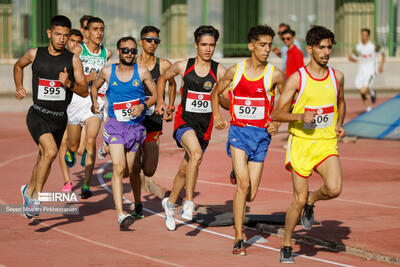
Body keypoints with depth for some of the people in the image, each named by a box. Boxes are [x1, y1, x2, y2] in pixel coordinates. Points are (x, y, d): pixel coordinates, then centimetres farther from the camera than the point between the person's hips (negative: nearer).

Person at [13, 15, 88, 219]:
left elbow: (84, 92, -1)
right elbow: (18, 66, 22)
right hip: (38, 115, -3)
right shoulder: (35, 54, 0)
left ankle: (29, 190, 42)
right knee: (50, 151, -26)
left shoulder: (73, 60, -1)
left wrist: (69, 83, -19)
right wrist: (19, 87, 9)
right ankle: (36, 197, -15)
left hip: (60, 118, 3)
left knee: (44, 158, 17)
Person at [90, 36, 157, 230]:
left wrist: (143, 106, -11)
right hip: (115, 124, -2)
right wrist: (94, 102, 3)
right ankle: (120, 215, -25)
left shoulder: (142, 72, 1)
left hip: (135, 125, 2)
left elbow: (155, 95, 7)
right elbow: (95, 87, 21)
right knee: (118, 168, -17)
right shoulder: (108, 72, 3)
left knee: (130, 171, 10)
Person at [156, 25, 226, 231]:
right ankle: (189, 202, -24)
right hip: (184, 120, -2)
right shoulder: (183, 66, -1)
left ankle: (170, 203, 37)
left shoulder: (219, 71, -3)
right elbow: (162, 79, 17)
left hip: (205, 124, 2)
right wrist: (160, 101, 10)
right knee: (196, 154, -30)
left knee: (185, 169, 12)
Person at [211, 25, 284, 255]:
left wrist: (278, 123, -4)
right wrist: (217, 115, 6)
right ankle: (239, 239, -13)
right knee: (243, 183, -19)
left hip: (261, 134, 1)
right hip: (238, 132, -1)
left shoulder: (275, 74, -2)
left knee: (250, 195, 3)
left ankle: (236, 173, 42)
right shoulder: (235, 71, 1)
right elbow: (216, 92, 19)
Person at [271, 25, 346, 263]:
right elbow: (276, 114, -6)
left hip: (327, 143, 3)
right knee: (299, 199, -1)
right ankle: (286, 246, 19)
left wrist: (339, 124, 7)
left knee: (334, 189, -21)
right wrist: (300, 116, -23)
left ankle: (312, 201, 14)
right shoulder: (297, 79, -8)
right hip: (301, 143, -3)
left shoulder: (337, 77, 4)